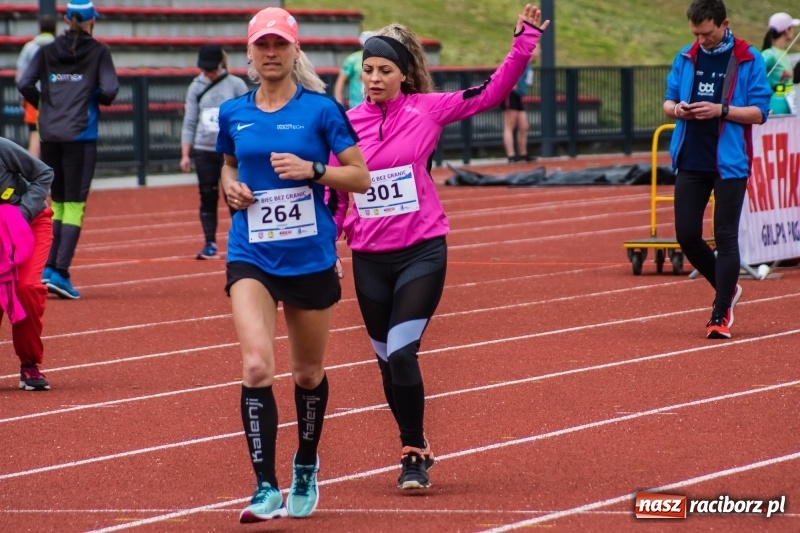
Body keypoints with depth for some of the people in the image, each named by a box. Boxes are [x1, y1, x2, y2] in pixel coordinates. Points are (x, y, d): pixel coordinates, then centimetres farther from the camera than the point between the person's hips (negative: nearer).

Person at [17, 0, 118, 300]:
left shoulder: (47, 52, 9)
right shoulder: (98, 52, 0)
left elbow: (24, 85, -1)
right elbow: (109, 90, -11)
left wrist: (42, 105, 15)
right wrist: (100, 100, 11)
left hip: (49, 136, 4)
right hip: (80, 136, -4)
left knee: (57, 203, 15)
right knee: (74, 205, -3)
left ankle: (48, 268, 9)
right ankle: (60, 273, -11)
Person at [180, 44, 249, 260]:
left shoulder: (236, 85, -1)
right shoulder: (196, 88, 7)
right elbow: (189, 123, 8)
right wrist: (185, 155, 4)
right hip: (204, 151, 2)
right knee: (208, 197, 3)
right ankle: (210, 244, 8)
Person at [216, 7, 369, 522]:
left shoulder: (320, 109, -4)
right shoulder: (233, 113, 5)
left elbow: (361, 176, -2)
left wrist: (312, 170, -18)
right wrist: (231, 186, 0)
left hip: (311, 258, -1)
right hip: (251, 257, 1)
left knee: (309, 373, 14)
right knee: (257, 366, -19)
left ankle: (306, 468, 40)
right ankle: (266, 489, -15)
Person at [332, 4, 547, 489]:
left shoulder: (427, 110, -4)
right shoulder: (348, 125, 2)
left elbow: (492, 92, -6)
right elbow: (334, 194, 10)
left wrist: (525, 43, -15)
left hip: (422, 254, -3)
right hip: (369, 261, 3)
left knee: (402, 356, -14)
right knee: (389, 363, 12)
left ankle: (415, 455, 2)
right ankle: (415, 449, 30)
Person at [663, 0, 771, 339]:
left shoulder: (749, 60, -5)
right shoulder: (685, 58, 8)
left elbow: (759, 112, -6)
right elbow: (668, 101, 15)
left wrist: (721, 111, -20)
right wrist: (676, 109, -8)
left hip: (729, 162, -4)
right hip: (691, 161, 5)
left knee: (725, 238, -3)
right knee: (687, 235, 3)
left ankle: (721, 315, 3)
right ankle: (727, 289, 26)